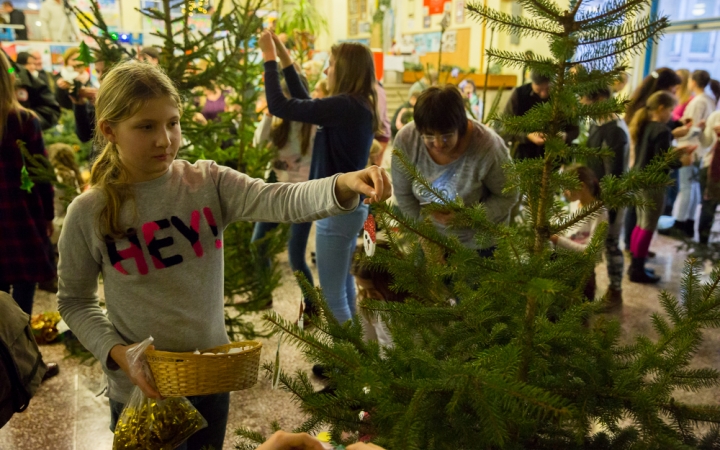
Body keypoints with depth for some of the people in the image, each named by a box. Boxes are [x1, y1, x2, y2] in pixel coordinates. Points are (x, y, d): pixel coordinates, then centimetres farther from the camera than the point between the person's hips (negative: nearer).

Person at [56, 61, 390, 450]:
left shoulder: (209, 183, -10)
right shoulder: (88, 214, -11)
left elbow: (279, 201, -26)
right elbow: (74, 301, 0)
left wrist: (343, 187, -44)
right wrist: (114, 351, -15)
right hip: (141, 390, -2)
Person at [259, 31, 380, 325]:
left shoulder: (345, 106, -22)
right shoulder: (359, 106, 7)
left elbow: (278, 106, -22)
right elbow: (306, 105, 17)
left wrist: (269, 57, -10)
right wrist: (285, 60, 15)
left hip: (337, 212, -10)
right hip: (351, 207, 10)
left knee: (333, 297, 2)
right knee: (344, 287, 24)